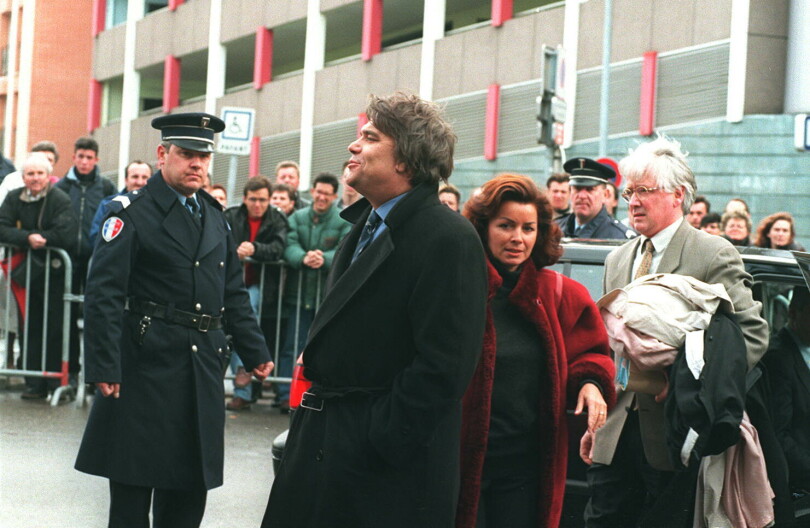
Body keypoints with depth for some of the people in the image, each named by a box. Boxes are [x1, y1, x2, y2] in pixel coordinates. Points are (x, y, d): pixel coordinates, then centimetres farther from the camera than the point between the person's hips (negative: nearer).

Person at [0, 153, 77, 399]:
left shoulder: (60, 200, -11)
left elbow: (67, 236, -21)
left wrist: (41, 239, -15)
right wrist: (27, 238, -21)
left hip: (54, 273, -4)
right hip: (27, 273, 4)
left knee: (56, 330, -3)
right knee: (30, 330, 6)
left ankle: (58, 382, 6)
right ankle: (34, 385, 13)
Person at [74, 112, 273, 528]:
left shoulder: (215, 217, 15)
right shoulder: (132, 213, -6)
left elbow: (234, 293, 20)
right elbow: (103, 295, -13)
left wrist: (255, 351, 14)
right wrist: (104, 367, -20)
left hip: (204, 369, 6)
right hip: (145, 367, -6)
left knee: (189, 493, 10)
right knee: (132, 488, 0)